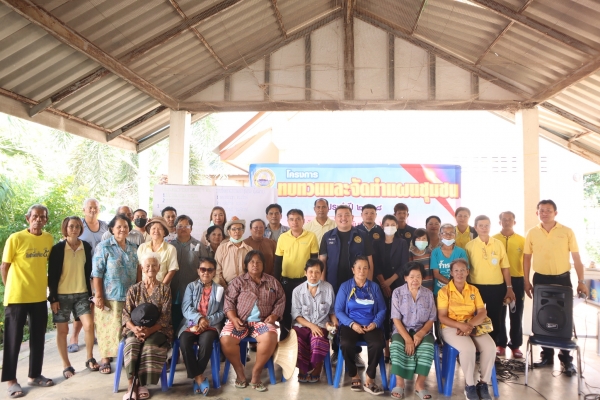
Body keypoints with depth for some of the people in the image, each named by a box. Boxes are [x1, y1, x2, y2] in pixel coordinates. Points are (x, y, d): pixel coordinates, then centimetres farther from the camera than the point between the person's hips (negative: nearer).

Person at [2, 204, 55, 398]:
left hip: (39, 296, 5)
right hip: (18, 297, -5)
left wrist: (46, 281, 9)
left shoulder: (49, 239, 3)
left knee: (38, 338, 13)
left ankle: (34, 375, 26)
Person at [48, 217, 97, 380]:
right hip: (62, 295, -2)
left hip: (82, 294, 2)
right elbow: (52, 275, -6)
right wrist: (53, 298, -9)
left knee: (89, 325, -9)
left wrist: (90, 293, 8)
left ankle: (90, 359, 9)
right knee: (62, 330, 3)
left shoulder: (86, 247, 3)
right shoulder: (58, 248, -6)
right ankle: (66, 366, 16)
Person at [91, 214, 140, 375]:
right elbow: (97, 273, -8)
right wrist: (98, 296, -13)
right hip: (110, 296, -4)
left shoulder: (133, 248, 11)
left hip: (130, 296, 4)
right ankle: (105, 359, 15)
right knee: (109, 328, 2)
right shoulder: (104, 247, -5)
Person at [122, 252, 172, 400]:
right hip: (136, 329, 1)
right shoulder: (134, 289, 11)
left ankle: (141, 384, -17)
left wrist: (150, 330, -20)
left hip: (158, 330, -1)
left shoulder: (165, 289, 6)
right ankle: (131, 385, -25)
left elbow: (165, 316, -2)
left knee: (149, 347, -33)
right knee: (132, 345, -32)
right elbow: (126, 314, 3)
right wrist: (135, 329, -18)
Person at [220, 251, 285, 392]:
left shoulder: (273, 282, 14)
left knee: (270, 337, -33)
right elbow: (229, 301, 2)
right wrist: (234, 318, -14)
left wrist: (273, 316, -7)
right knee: (226, 339, -29)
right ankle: (240, 372, -5)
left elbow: (280, 301, 11)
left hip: (262, 321, 0)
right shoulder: (238, 281, 9)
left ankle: (256, 373, -14)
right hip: (240, 320, 0)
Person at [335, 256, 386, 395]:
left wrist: (375, 323, -13)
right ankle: (355, 377, -5)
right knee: (346, 344, -32)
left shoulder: (374, 287, 10)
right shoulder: (345, 287, 5)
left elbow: (382, 310, 6)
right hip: (350, 325, -1)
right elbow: (338, 310, -1)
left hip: (371, 326, 1)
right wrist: (352, 324, -15)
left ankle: (369, 380, -11)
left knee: (378, 344, -31)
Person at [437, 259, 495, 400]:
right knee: (468, 348, -33)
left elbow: (483, 312, 2)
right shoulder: (444, 291, -2)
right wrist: (461, 325, -23)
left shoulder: (473, 290, 11)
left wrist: (470, 325, -18)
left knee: (490, 346, -24)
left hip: (472, 326, 4)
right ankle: (470, 385, -13)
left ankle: (483, 383, -7)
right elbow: (442, 317, -7)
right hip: (451, 327, -4)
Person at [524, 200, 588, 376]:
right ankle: (547, 355, 23)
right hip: (540, 280, 2)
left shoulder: (567, 232, -3)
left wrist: (581, 281, -5)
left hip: (562, 279, -2)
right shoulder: (532, 233, 1)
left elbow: (576, 258, -1)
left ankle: (566, 358, 16)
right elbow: (527, 258, 6)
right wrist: (526, 281, 3)